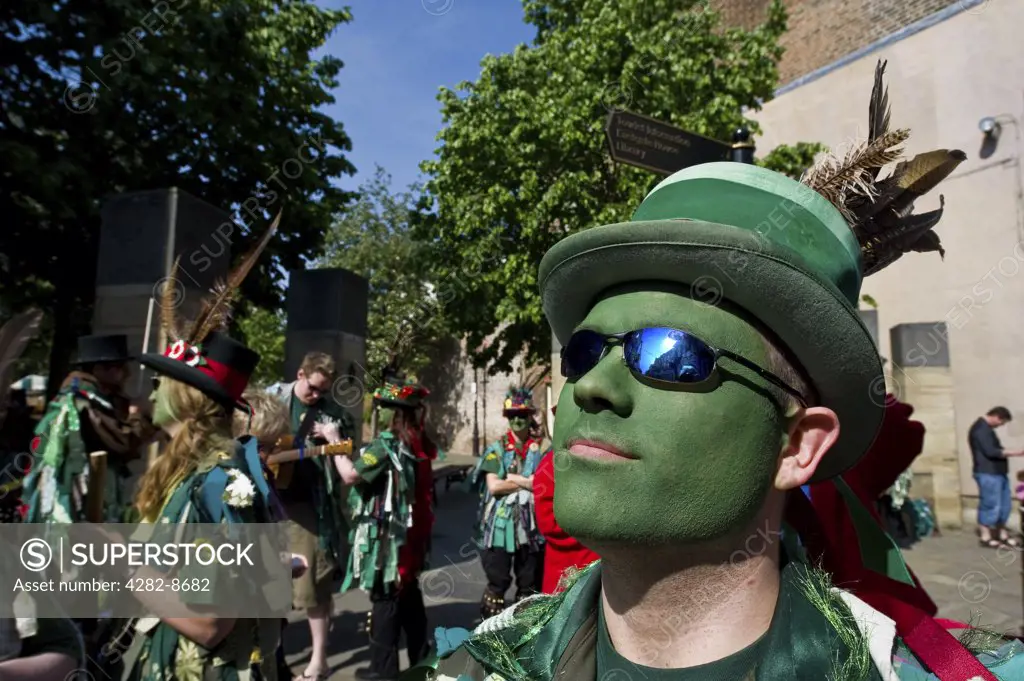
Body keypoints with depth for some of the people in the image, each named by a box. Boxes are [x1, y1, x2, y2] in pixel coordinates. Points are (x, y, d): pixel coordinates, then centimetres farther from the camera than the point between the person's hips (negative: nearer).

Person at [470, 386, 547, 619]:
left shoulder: (542, 448, 5)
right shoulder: (496, 449, 2)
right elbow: (494, 486, -10)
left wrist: (513, 479, -12)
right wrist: (528, 482, -9)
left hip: (531, 525, 2)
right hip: (500, 525, -1)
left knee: (530, 586, 13)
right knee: (497, 584, 6)